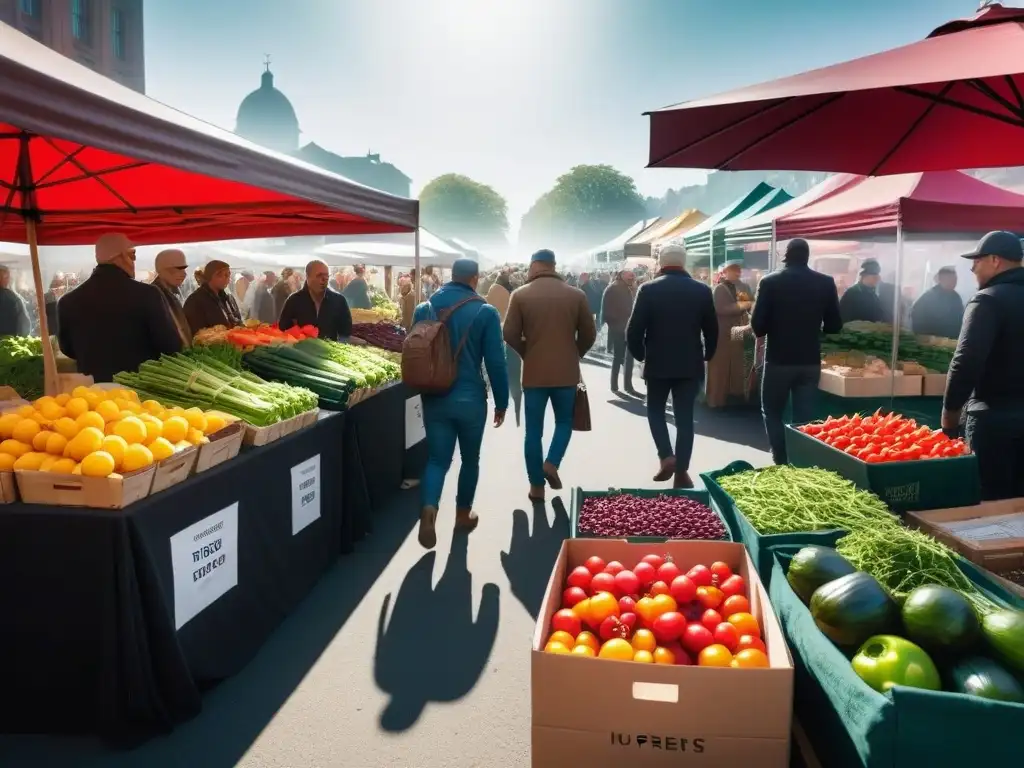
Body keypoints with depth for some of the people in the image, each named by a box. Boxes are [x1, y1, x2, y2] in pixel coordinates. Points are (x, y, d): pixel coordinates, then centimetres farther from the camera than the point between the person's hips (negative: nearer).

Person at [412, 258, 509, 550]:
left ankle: (428, 510, -15)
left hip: (434, 399, 3)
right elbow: (495, 362, -10)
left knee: (437, 459, 8)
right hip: (470, 398, -2)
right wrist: (501, 402, 0)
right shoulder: (485, 312, -9)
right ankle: (463, 514, 29)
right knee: (470, 459, 16)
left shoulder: (424, 309, 2)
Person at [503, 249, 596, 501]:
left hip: (534, 372, 0)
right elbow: (589, 334, 3)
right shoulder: (576, 295, -1)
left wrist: (527, 354, 11)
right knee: (564, 421, 20)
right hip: (567, 372, 1)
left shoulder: (520, 295, -4)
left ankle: (537, 486, 11)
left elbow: (510, 334, -7)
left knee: (534, 430, 9)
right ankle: (552, 463, -1)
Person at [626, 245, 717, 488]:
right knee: (685, 417, 6)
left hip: (657, 363, -1)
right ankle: (681, 472, 7)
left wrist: (640, 355, 7)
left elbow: (634, 329, -9)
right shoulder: (702, 290, 0)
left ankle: (666, 457, -1)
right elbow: (712, 330, 4)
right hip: (690, 364, 2)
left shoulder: (648, 289, -7)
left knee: (655, 410, 16)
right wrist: (706, 356, 18)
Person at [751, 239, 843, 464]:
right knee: (804, 417, 10)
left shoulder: (769, 282, -8)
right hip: (811, 361, 2)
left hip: (779, 360, -2)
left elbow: (757, 326, -10)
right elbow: (834, 326, 4)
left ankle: (781, 462, 8)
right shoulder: (826, 283, 0)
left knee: (772, 413, 13)